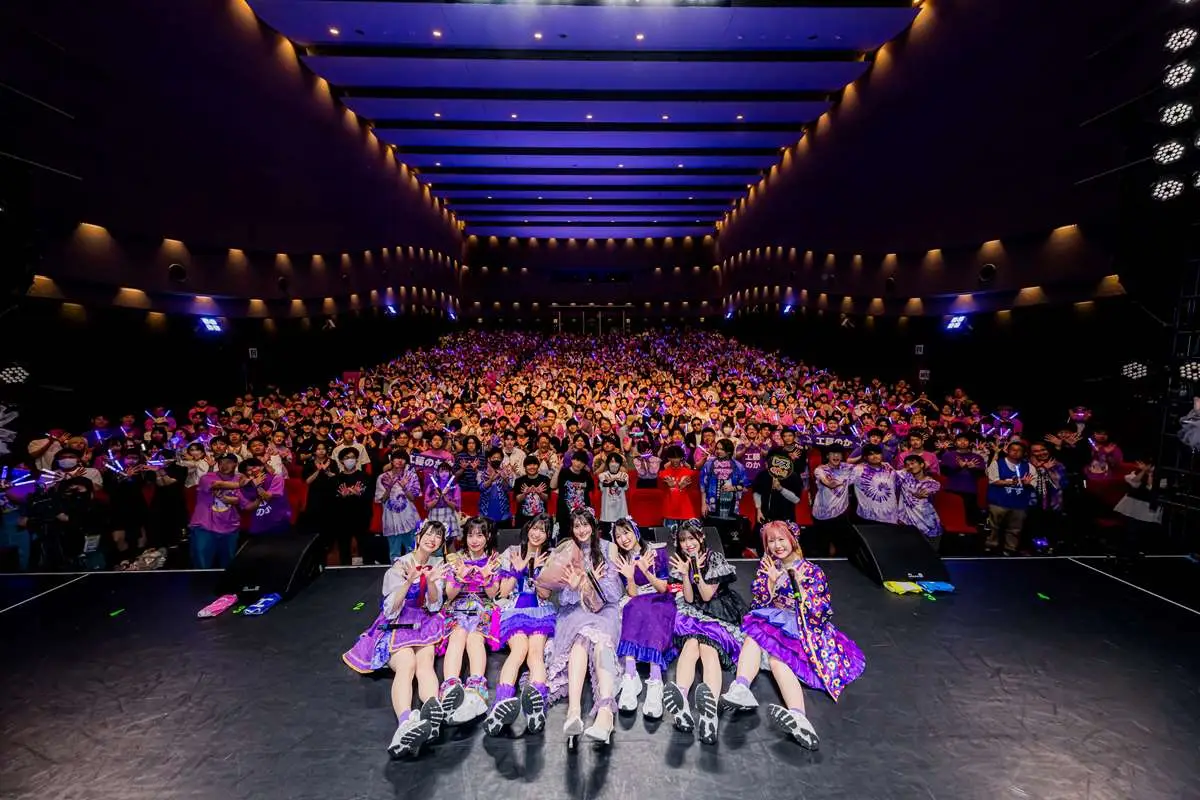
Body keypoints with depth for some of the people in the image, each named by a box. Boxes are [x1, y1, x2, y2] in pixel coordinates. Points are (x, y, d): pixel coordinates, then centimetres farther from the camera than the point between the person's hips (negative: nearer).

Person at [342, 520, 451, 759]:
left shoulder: (438, 564, 7)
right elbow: (391, 610, -10)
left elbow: (434, 606, 2)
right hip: (396, 625, -2)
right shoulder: (400, 565, -3)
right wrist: (409, 581, -26)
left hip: (424, 624, 2)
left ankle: (433, 713, -61)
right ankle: (406, 723, -61)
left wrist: (431, 582, -19)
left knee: (425, 662, -32)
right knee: (406, 663, -35)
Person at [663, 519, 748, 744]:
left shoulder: (715, 559, -1)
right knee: (692, 641, -33)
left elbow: (707, 595, -4)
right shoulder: (681, 562, 10)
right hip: (693, 614, 2)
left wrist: (697, 571, -17)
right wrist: (685, 574, -12)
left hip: (719, 614, -2)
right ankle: (680, 695, -62)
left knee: (708, 645, -35)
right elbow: (689, 599, 3)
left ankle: (710, 704, -63)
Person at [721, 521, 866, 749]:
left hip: (800, 628, -3)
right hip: (772, 621, 3)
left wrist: (800, 585, -18)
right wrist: (771, 582, -11)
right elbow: (759, 605, 5)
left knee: (777, 659, -35)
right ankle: (741, 688, -56)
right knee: (753, 636, -32)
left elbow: (819, 613, -6)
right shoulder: (767, 566, 10)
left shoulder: (811, 570, 0)